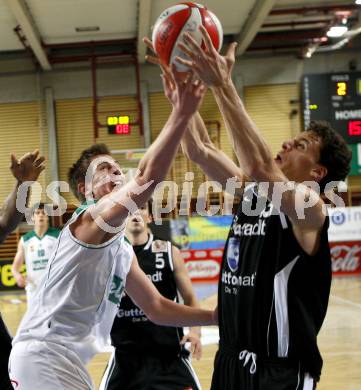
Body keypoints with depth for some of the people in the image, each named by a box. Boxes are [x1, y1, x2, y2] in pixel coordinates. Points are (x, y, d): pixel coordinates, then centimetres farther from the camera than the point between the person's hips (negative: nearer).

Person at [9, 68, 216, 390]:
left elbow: (156, 308, 23)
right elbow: (147, 178, -27)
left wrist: (217, 317, 17)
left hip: (62, 357, 10)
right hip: (45, 352, -10)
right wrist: (182, 113, -32)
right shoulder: (91, 219, -9)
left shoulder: (123, 251, 20)